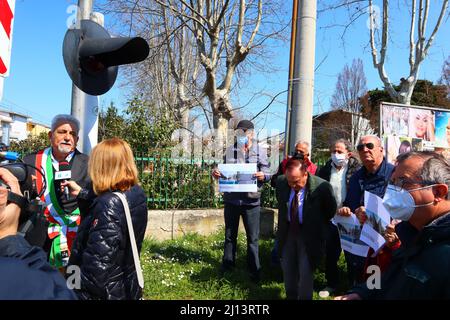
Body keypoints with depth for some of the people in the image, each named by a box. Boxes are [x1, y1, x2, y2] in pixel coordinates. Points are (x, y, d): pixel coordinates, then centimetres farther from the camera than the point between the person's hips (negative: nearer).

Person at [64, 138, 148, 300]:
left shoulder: (109, 205, -28)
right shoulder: (136, 194, -4)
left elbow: (96, 268, -29)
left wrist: (74, 294, -17)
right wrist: (81, 193, 20)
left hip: (105, 292, -7)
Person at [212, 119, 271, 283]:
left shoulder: (260, 151, 0)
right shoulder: (230, 150, 5)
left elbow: (267, 173, -2)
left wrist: (263, 176, -23)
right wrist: (217, 173, -10)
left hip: (251, 200, -2)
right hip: (231, 199, 2)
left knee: (253, 238, 8)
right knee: (230, 234, 16)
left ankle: (254, 269, 23)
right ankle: (228, 263, 33)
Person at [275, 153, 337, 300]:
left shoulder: (322, 187, -24)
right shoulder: (281, 182, -11)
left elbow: (331, 210, -5)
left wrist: (315, 226, 2)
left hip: (308, 236, -4)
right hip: (287, 233, 4)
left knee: (305, 275, 5)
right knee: (288, 272, 18)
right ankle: (290, 296, 40)